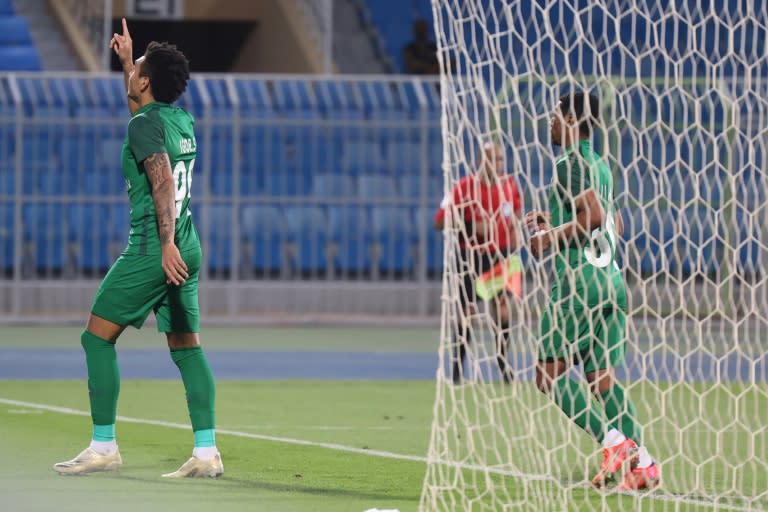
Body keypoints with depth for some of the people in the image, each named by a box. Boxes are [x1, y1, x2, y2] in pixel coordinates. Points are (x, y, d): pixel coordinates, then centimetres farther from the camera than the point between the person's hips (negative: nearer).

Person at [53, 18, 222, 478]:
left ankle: (104, 447, -2)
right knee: (188, 348, 6)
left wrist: (166, 244, -29)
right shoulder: (182, 121, 13)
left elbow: (163, 182, -23)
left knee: (98, 337, 0)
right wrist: (126, 59, 43)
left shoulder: (145, 124, -11)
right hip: (187, 249, 8)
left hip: (152, 248, -8)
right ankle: (207, 452, -1)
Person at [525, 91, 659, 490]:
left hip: (579, 280, -9)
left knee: (550, 374, -4)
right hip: (611, 278, 9)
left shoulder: (571, 165, -9)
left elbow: (595, 214, -22)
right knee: (600, 375, 11)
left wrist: (553, 237, -11)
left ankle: (612, 441, -18)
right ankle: (642, 460, 0)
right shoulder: (599, 165, 18)